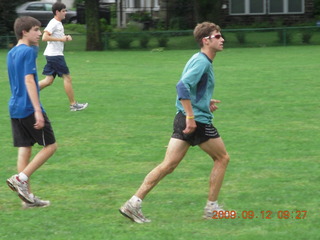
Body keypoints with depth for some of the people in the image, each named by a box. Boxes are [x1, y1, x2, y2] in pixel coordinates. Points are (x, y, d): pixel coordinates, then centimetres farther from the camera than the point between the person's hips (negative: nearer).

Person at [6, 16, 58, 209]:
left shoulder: (11, 54, 14)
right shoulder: (29, 52, -12)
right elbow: (29, 80, -20)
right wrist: (38, 110, -23)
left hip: (15, 109, 8)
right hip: (29, 108, -8)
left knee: (24, 149, 7)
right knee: (50, 146, 2)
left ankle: (28, 197, 5)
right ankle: (21, 179, -8)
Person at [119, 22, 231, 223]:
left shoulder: (200, 60, 17)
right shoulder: (202, 62, -13)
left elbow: (189, 88, 28)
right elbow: (183, 86, -25)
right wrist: (190, 116, -27)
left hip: (185, 119, 9)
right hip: (198, 121, -9)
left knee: (169, 165, 3)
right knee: (222, 158, 8)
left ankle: (134, 203, -4)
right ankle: (212, 208, 13)